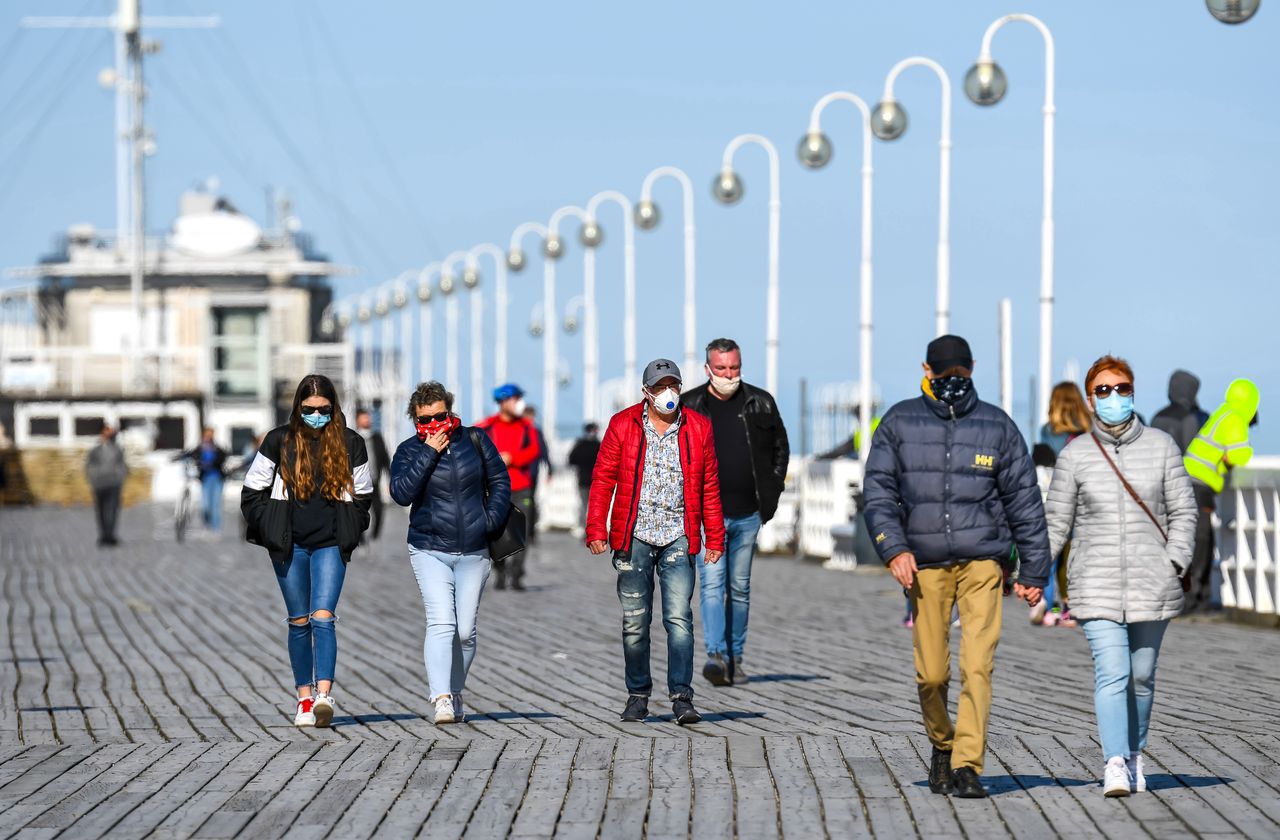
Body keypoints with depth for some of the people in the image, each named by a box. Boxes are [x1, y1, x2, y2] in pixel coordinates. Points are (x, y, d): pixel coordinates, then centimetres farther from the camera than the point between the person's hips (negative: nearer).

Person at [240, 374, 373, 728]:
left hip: (330, 545, -1)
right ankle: (304, 699, 13)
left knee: (322, 617, -14)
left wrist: (349, 533, 7)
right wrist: (270, 527, 2)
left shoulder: (350, 444, 4)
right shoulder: (279, 441, 1)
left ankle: (324, 695, -24)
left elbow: (362, 496, 15)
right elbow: (253, 490, 8)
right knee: (299, 622, 6)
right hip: (290, 546, 1)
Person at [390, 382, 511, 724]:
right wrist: (428, 453, -17)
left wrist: (491, 520, -2)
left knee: (465, 631, 3)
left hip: (474, 553, 2)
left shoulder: (475, 441, 5)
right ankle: (442, 699, -25)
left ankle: (454, 693, 21)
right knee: (441, 623, -18)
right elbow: (401, 493, -15)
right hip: (429, 551, -2)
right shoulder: (409, 451, 0)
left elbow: (500, 481, 12)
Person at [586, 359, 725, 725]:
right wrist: (596, 530, -4)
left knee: (679, 618, -9)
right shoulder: (623, 425, 2)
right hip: (633, 539, 0)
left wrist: (715, 538, 9)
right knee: (635, 622, 5)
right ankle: (638, 695, 16)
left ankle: (682, 697, -9)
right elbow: (602, 479, 3)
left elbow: (710, 487, 11)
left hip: (678, 539, 0)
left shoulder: (698, 428, 6)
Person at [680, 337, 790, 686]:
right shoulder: (688, 406, 0)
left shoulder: (760, 403, 5)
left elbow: (781, 449, 17)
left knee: (740, 589, 10)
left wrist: (770, 494, 8)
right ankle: (716, 656, -22)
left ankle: (735, 658, 17)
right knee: (712, 584, -14)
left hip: (748, 515, 3)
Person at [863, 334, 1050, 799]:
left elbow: (1024, 501, 9)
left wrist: (1033, 571, 7)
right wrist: (893, 548, -10)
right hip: (924, 565, 1)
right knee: (931, 673, 2)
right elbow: (879, 492, 5)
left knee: (977, 666, -12)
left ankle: (967, 765, -13)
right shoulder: (899, 424, 7)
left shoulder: (997, 426, 7)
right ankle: (941, 744, 27)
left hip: (982, 562, -1)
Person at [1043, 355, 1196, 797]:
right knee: (1111, 674, -14)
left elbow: (1183, 511, 6)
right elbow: (1056, 521, 6)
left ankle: (1134, 754, 27)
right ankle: (1115, 765, -18)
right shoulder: (1075, 455, 3)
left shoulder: (1161, 446, 4)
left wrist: (1174, 564, -7)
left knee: (1141, 676, 9)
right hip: (1097, 586, -1)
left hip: (1151, 585, 1)